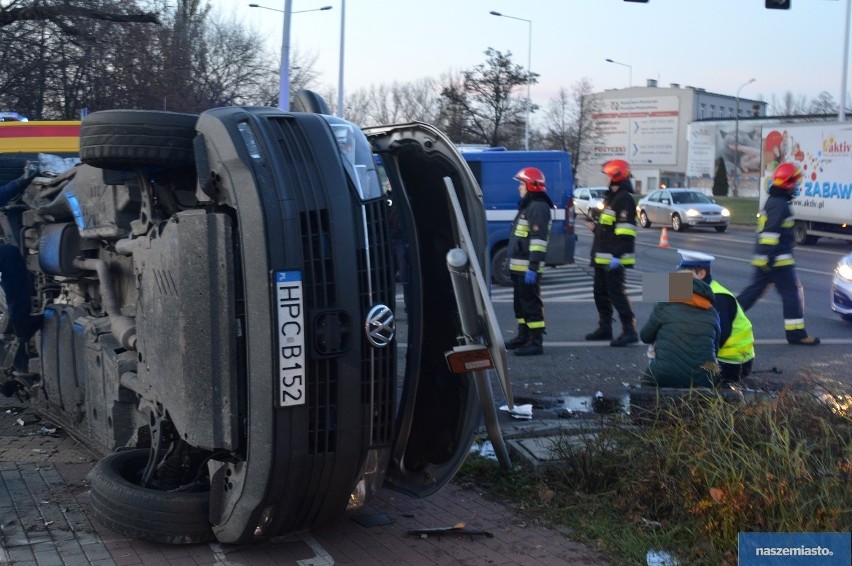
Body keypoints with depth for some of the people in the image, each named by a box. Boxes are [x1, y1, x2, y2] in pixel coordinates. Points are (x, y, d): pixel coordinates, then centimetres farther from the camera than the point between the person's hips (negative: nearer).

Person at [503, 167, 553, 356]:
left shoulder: (538, 207, -15)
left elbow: (539, 240, -22)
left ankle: (536, 342, -8)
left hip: (528, 268, -11)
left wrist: (533, 267, -26)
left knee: (531, 304, -10)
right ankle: (523, 337, 30)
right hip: (519, 267, 11)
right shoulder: (527, 206, 19)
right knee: (520, 303, 19)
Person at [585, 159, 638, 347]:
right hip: (602, 257, 11)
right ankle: (604, 328, 25)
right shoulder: (611, 197, 18)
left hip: (613, 259, -11)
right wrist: (596, 227, 13)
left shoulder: (624, 199, -15)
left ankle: (629, 331, -7)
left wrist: (618, 256, -27)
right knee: (601, 293, 16)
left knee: (616, 293, -10)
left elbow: (625, 231, -23)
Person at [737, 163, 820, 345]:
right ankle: (796, 333, 2)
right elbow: (770, 233, -24)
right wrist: (767, 258, -26)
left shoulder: (772, 201, 16)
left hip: (765, 259, 10)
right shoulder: (780, 205, -17)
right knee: (792, 293, -2)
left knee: (754, 290, 13)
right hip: (778, 260, -10)